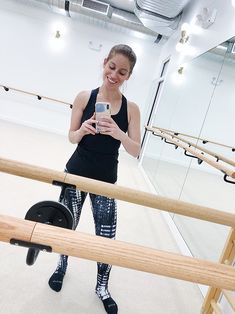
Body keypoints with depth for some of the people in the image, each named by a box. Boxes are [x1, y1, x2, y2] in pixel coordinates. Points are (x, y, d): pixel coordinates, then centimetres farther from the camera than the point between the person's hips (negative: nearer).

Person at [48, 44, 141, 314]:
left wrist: (119, 133, -28)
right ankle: (62, 265, 49)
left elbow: (136, 151, -9)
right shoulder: (84, 97, -6)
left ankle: (102, 288, 33)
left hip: (105, 181, 0)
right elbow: (72, 137, 0)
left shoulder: (131, 109, -6)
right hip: (75, 173, 1)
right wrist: (83, 131, -23)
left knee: (107, 237, 5)